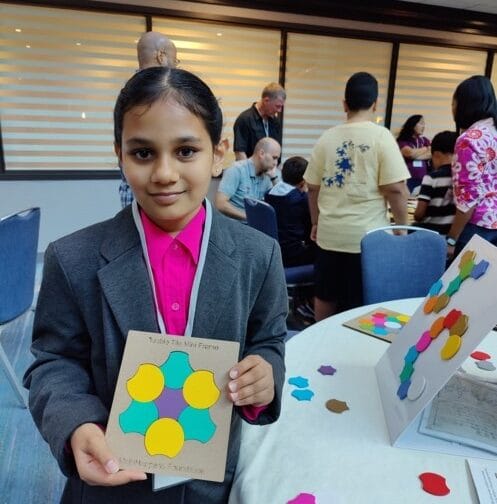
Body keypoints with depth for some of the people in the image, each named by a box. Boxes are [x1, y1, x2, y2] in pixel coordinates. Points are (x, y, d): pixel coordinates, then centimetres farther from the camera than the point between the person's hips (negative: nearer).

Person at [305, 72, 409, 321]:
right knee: (361, 305, 7)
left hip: (329, 233, 4)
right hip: (366, 235, -4)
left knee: (325, 296, 18)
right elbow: (395, 189, -13)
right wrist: (402, 226, 2)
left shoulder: (327, 137, 2)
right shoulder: (381, 136, -9)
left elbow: (313, 187, 7)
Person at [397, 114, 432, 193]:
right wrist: (426, 148, 3)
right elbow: (410, 153, -15)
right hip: (408, 179, -4)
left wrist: (415, 155, -10)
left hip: (423, 179, 4)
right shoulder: (402, 142, 1)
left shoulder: (424, 140, 15)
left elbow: (432, 154, 2)